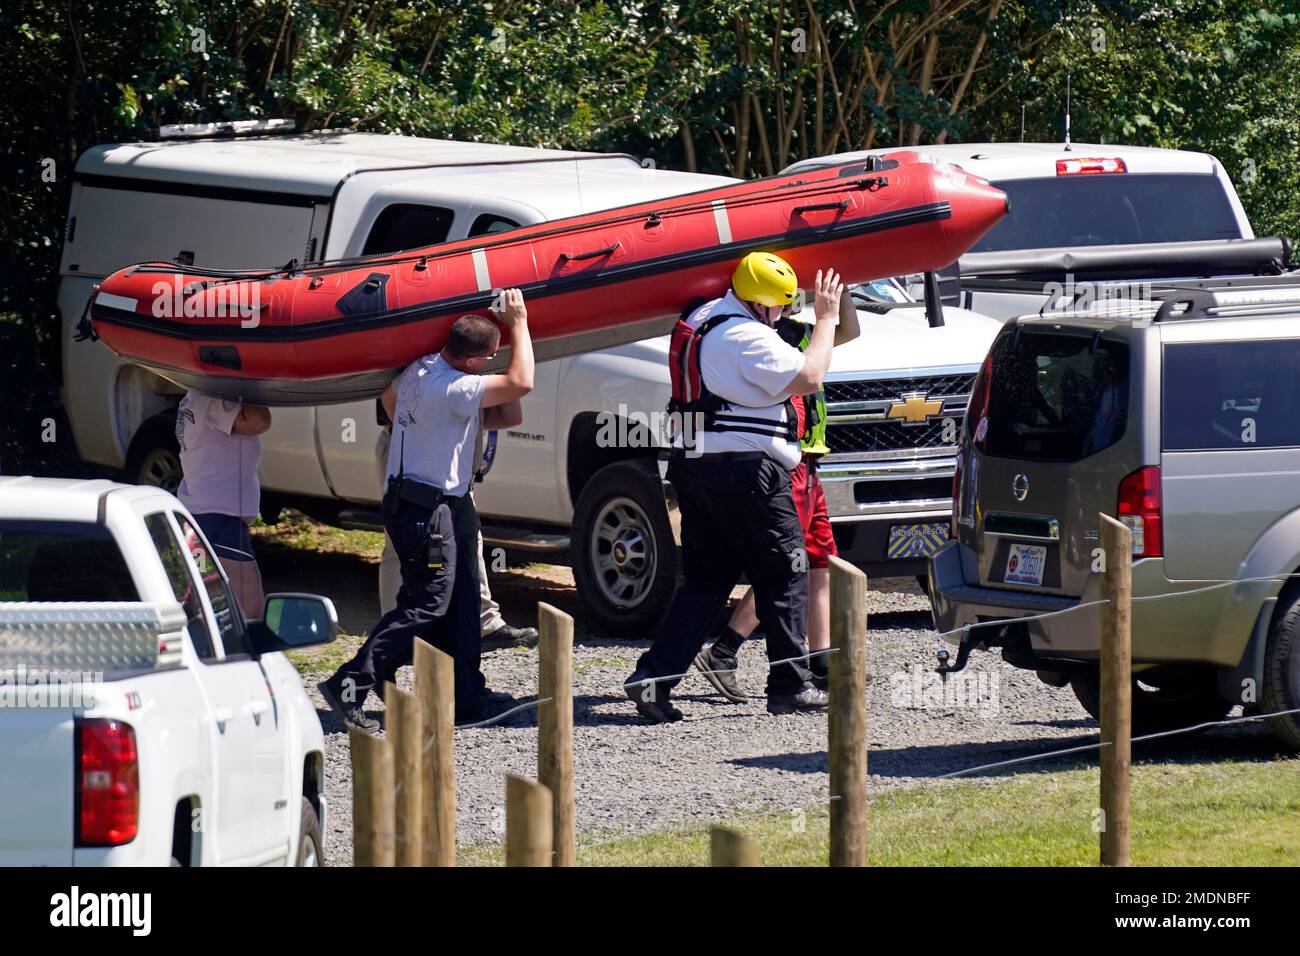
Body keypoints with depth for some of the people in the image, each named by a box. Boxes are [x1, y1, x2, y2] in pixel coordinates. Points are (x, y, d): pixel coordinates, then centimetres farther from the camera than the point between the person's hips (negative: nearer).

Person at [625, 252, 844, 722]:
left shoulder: (702, 320, 13)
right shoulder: (748, 338, -17)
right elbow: (808, 378, -16)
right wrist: (825, 318, -5)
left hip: (694, 468, 9)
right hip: (746, 472, -9)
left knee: (704, 581, 11)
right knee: (785, 578, 4)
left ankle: (653, 678, -1)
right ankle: (790, 686, 7)